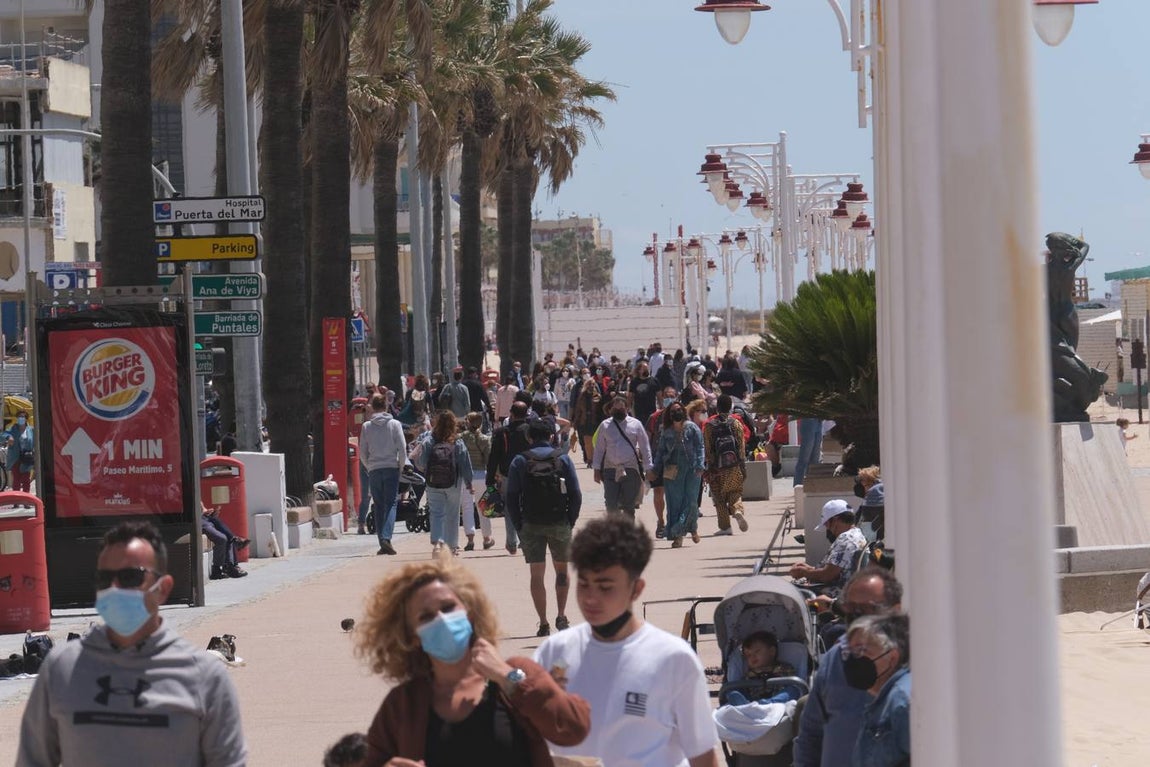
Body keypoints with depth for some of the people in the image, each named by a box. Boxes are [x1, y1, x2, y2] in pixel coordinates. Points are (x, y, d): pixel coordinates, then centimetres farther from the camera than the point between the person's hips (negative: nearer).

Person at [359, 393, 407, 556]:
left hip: (374, 470, 2)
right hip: (391, 469, -1)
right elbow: (402, 449, -3)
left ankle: (382, 542, 3)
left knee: (379, 507, 7)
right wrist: (401, 466, 11)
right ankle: (386, 538, -22)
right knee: (391, 504, -3)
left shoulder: (366, 426, 2)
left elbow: (362, 453, 4)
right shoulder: (395, 424, -1)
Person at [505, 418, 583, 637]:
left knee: (536, 575, 4)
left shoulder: (520, 461, 0)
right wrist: (570, 522, 5)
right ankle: (561, 617, 5)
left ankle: (543, 624, 1)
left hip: (531, 525, 0)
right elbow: (575, 494, -3)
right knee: (562, 571, 16)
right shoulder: (562, 459, 0)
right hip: (559, 524, 0)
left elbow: (511, 498, -3)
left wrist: (519, 527, 3)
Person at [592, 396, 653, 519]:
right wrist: (597, 470, 4)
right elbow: (599, 448, 9)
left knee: (629, 507, 6)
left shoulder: (635, 424, 4)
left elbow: (645, 447, 5)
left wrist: (648, 469, 0)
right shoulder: (605, 426, 7)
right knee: (611, 506, -6)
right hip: (610, 470, 0)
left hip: (630, 470, 0)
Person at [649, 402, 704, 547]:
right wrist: (655, 471, 9)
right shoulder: (666, 432, 10)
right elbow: (660, 452, 15)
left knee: (690, 501, -3)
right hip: (672, 471, 2)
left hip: (691, 470, -2)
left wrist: (699, 467, -11)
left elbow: (700, 448, -1)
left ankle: (693, 528, 21)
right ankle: (677, 537, 2)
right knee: (674, 503, -1)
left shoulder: (692, 428, 2)